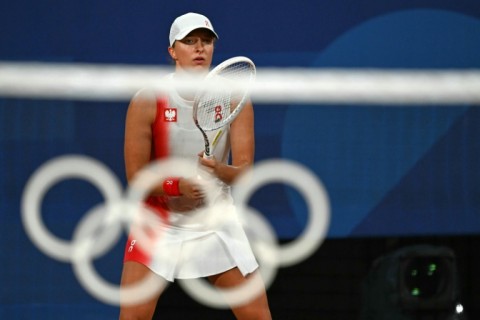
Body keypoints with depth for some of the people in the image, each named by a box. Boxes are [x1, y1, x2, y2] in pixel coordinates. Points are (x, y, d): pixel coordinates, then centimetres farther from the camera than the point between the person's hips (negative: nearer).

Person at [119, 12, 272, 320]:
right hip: (161, 221, -2)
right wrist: (177, 185, -29)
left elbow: (244, 171, -11)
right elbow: (136, 177, -10)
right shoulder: (148, 101, -13)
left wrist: (220, 170, -34)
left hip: (217, 224, 2)